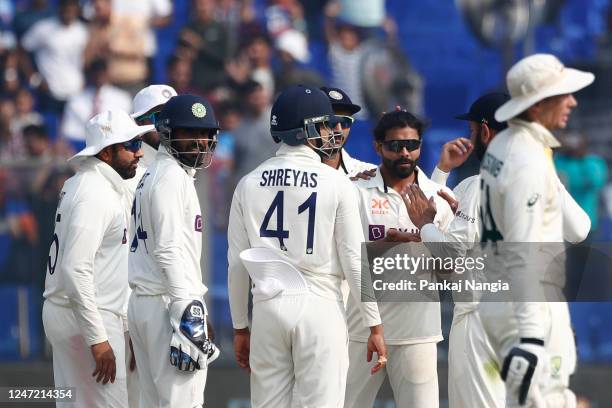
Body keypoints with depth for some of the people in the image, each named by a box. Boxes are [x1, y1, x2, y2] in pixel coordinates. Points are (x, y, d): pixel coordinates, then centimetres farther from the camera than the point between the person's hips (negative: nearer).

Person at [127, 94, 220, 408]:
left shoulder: (152, 176, 21)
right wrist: (188, 313, -22)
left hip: (143, 302, 10)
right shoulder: (172, 176, -10)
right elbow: (170, 251, -18)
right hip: (168, 304, -10)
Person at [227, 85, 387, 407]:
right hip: (319, 307, -3)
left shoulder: (249, 184, 5)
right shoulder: (336, 184, -5)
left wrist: (240, 327, 16)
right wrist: (374, 326, 2)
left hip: (268, 307, 3)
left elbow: (237, 263, 7)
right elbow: (355, 260, -4)